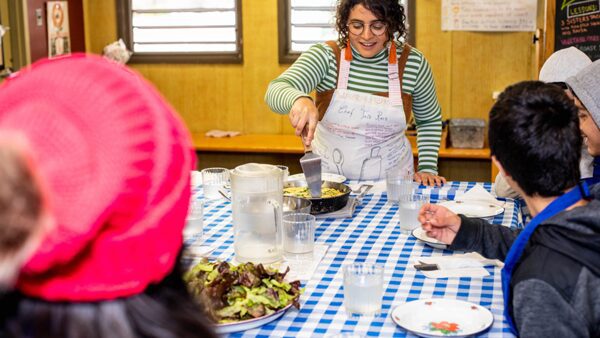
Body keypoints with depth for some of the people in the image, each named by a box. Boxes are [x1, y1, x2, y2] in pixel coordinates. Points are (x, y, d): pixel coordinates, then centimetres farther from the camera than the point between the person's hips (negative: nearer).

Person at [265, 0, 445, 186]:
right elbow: (276, 91, -24)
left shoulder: (412, 62, -3)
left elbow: (430, 120, 13)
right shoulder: (325, 56, -9)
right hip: (327, 179, -1)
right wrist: (299, 100, -45)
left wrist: (427, 168, 3)